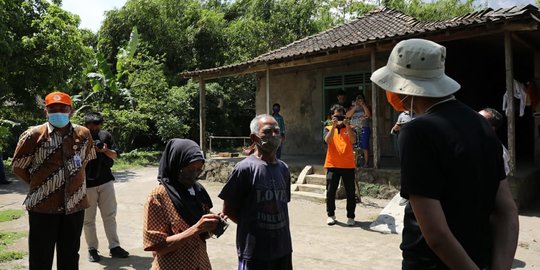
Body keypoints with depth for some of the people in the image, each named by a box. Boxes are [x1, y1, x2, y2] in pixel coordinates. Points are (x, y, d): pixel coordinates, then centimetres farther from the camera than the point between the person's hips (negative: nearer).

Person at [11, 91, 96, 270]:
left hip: (75, 205, 3)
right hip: (43, 206, -3)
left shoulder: (84, 134, 0)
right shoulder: (33, 135, -9)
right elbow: (18, 167, 0)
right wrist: (40, 185, 5)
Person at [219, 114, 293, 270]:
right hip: (255, 251, -5)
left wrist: (278, 227, 5)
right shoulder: (245, 168, -14)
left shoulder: (283, 168, 5)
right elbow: (228, 210, -8)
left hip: (283, 248, 6)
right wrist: (249, 226, -1)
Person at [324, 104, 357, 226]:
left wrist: (347, 125, -24)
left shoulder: (349, 129, 8)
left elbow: (353, 140, -13)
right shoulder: (328, 129, 9)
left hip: (348, 165, 0)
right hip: (332, 165, 0)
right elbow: (327, 140, -13)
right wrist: (333, 126, -23)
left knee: (350, 192, 3)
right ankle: (330, 215, 18)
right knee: (330, 191, 2)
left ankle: (350, 216, 15)